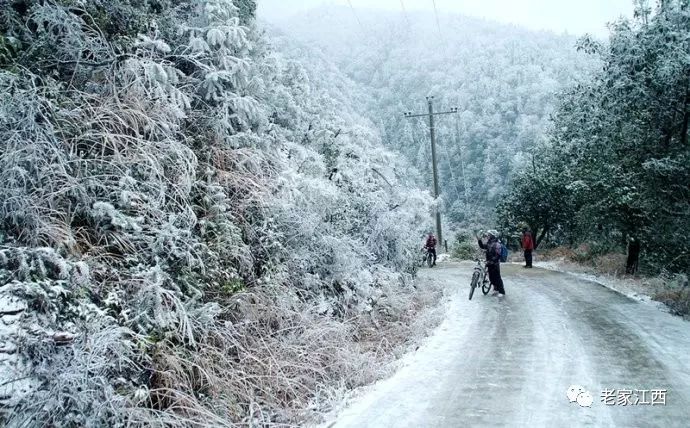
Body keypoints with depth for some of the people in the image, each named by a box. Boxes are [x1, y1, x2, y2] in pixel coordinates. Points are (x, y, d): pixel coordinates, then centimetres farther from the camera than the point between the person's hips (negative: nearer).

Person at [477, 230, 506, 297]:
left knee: (497, 278, -4)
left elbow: (497, 255, -21)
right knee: (492, 278, 14)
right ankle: (496, 290, 27)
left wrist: (491, 261, -24)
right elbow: (482, 246, 22)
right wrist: (479, 240, 8)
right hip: (490, 263, 8)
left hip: (495, 264, -8)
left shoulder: (497, 244, -16)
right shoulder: (489, 243, 9)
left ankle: (502, 292, 4)